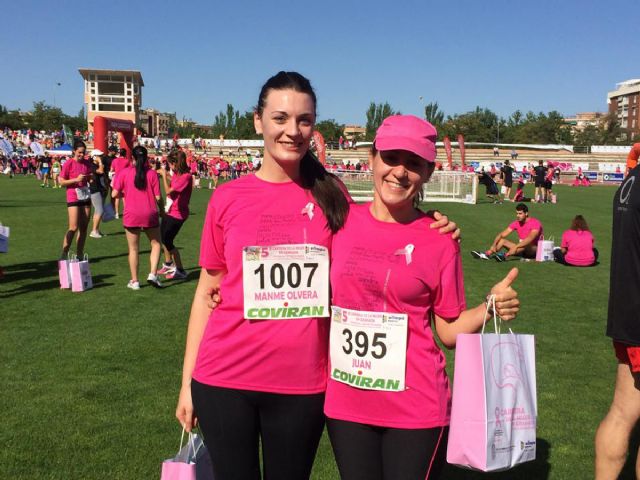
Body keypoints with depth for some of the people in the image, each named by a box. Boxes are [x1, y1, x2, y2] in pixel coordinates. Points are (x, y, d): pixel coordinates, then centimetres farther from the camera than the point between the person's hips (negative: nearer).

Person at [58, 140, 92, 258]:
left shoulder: (87, 163, 8)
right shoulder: (68, 163, -8)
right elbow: (61, 181, -8)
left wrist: (91, 177, -1)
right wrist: (76, 179, -19)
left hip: (86, 197, 6)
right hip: (73, 198, -6)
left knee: (84, 227, 6)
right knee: (73, 227, -11)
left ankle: (79, 254, 13)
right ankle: (64, 254, -3)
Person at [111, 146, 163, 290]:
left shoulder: (124, 173, -4)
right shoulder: (152, 173, -4)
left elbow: (114, 194, -5)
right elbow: (158, 197, -5)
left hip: (131, 215, 0)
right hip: (150, 214, 0)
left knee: (133, 249, 10)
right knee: (156, 244, 16)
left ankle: (134, 281, 14)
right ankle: (153, 274, 1)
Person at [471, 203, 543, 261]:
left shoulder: (535, 223, -18)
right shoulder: (516, 223, 1)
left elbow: (530, 239, -35)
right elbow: (501, 235, -5)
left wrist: (516, 247, -45)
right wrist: (494, 245, -23)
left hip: (534, 250, -6)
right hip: (522, 249, 6)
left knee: (526, 244, -38)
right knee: (502, 240, -8)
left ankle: (505, 255, -55)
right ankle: (487, 254, -33)